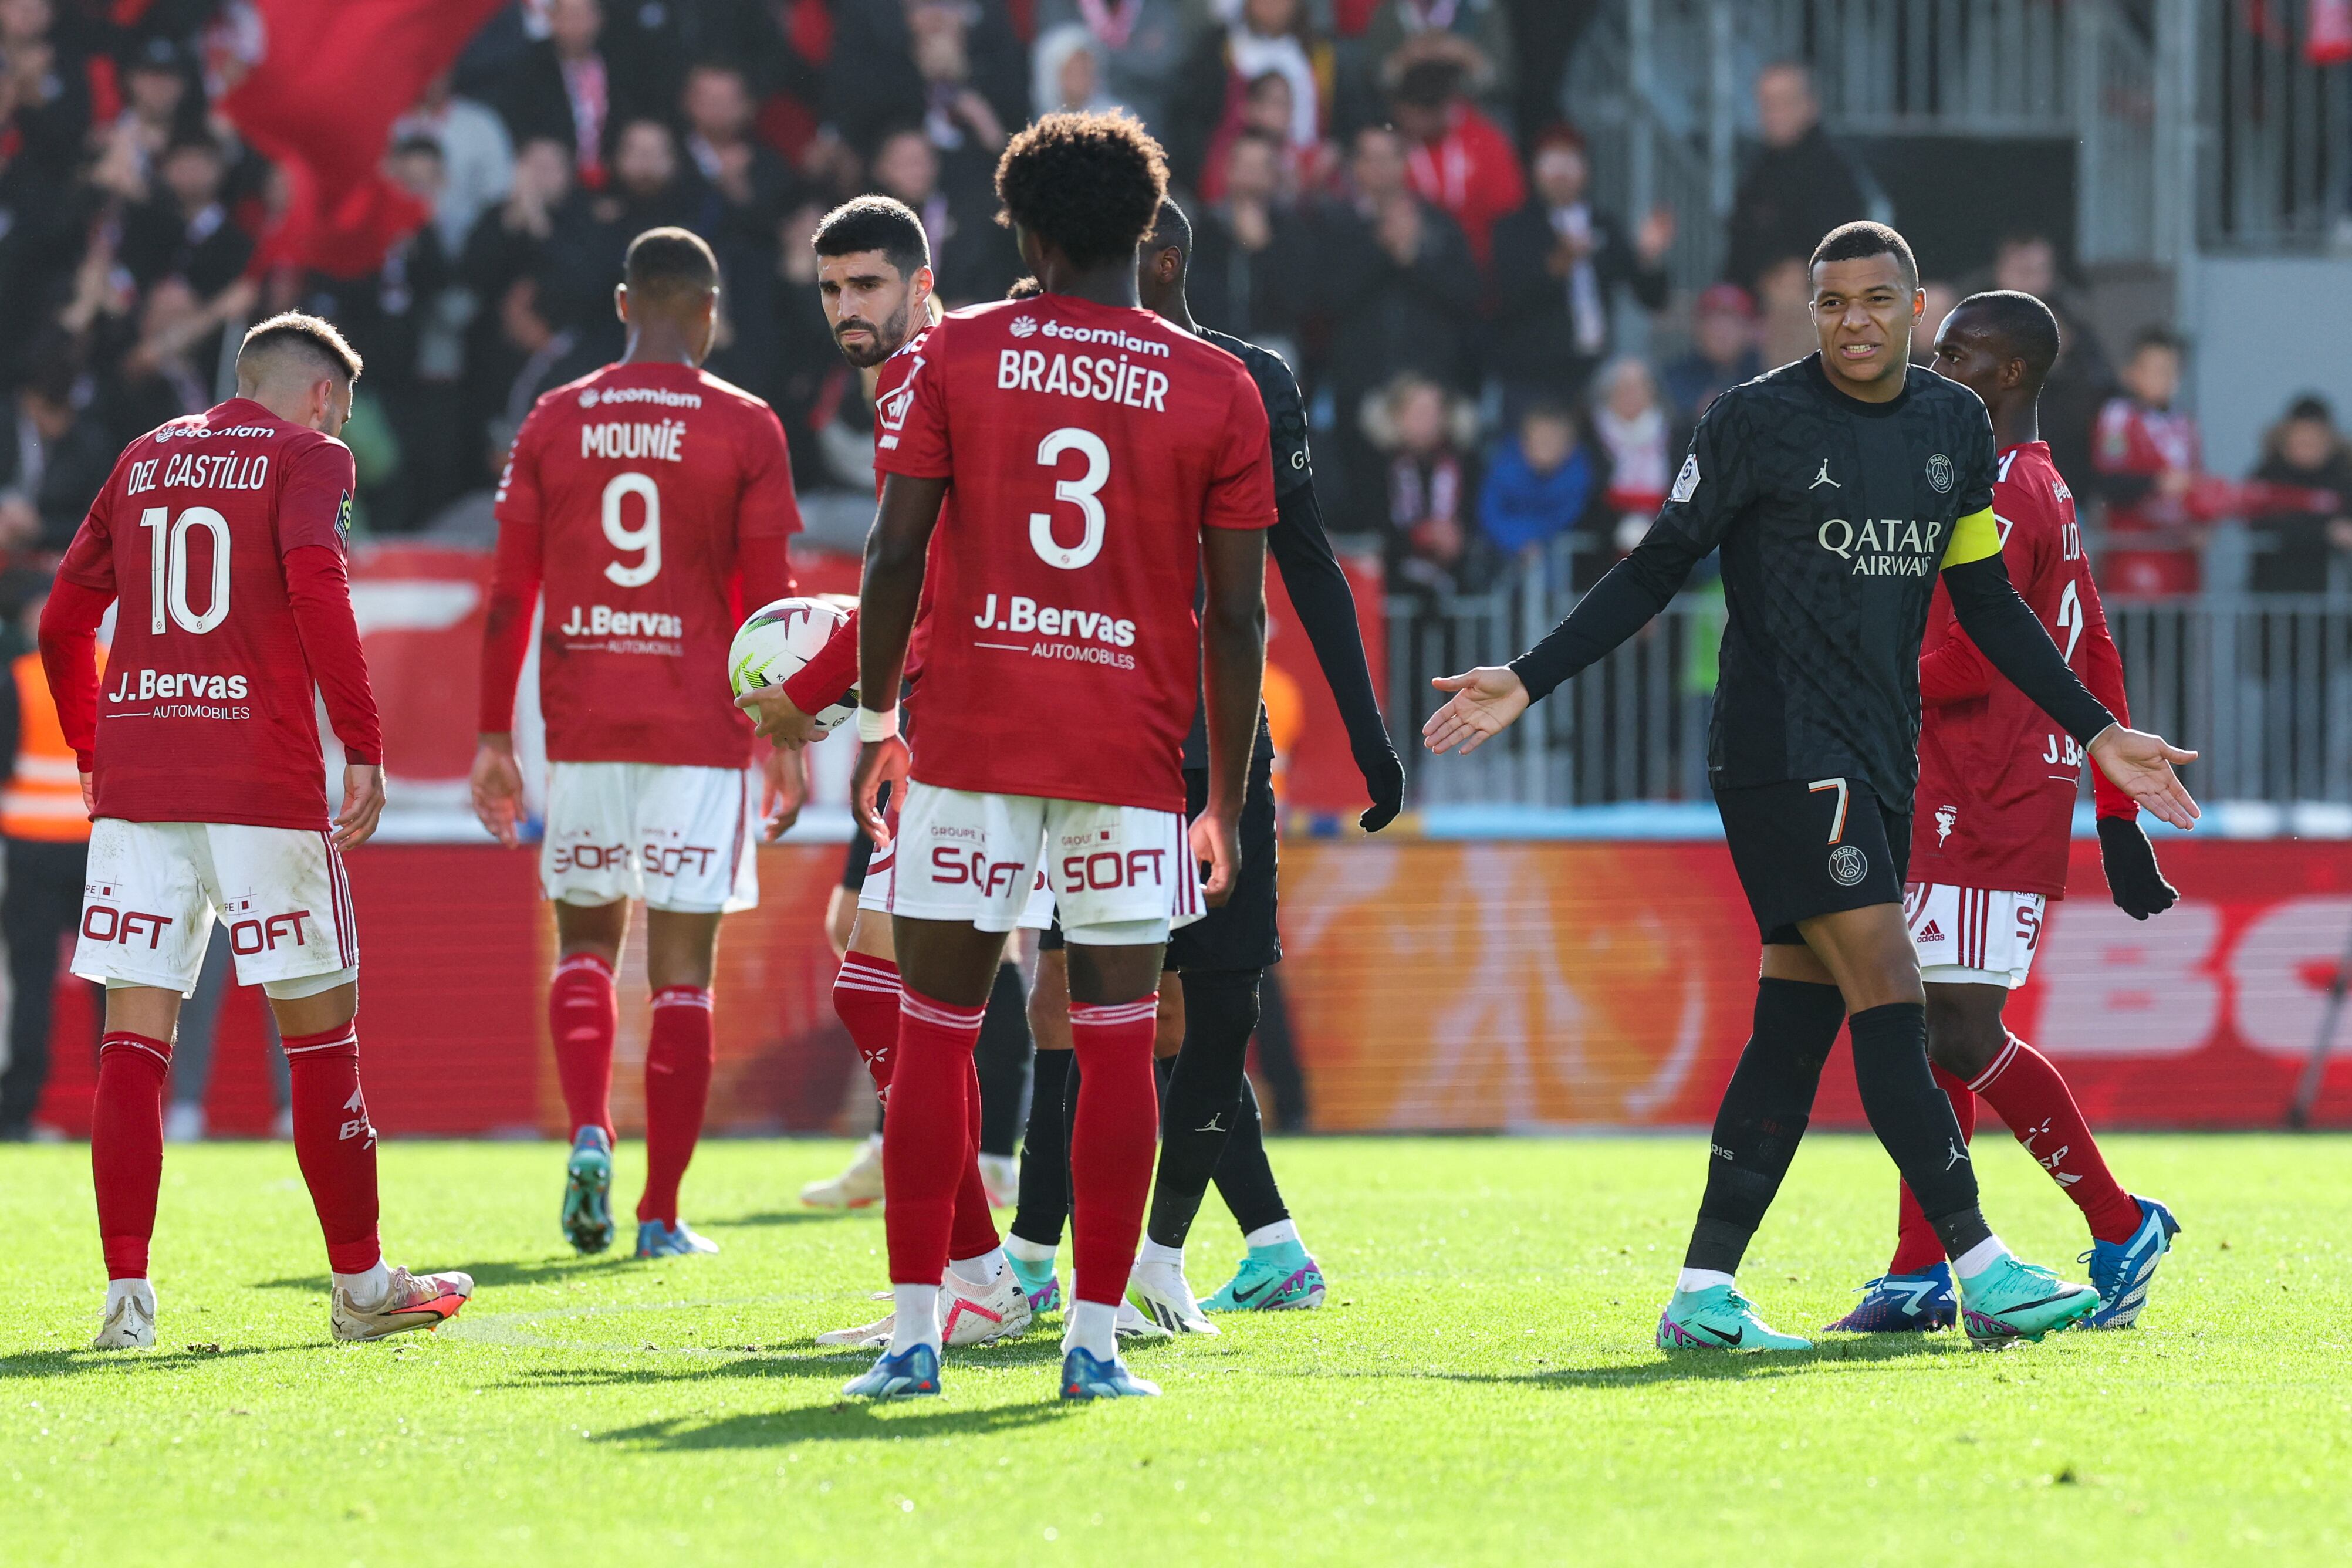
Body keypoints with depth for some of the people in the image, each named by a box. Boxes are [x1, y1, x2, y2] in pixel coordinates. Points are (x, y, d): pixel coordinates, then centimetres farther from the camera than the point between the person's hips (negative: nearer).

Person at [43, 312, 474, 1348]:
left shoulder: (141, 460, 18)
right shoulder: (307, 457, 2)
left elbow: (63, 620, 18)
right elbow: (316, 590, -14)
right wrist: (363, 746, -12)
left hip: (133, 783, 4)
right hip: (263, 781, -4)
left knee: (134, 1039, 2)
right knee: (321, 1028, 6)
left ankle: (127, 1293, -5)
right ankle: (360, 1286, 11)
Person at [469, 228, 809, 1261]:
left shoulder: (554, 423, 4)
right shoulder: (744, 429, -2)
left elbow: (510, 595, 3)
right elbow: (769, 600, -3)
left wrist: (493, 737, 9)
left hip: (582, 728, 2)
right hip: (701, 732, -2)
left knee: (586, 941, 16)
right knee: (683, 971, 2)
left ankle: (587, 1133, -8)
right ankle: (661, 1213, 1)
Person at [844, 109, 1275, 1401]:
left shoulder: (954, 355, 2)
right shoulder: (1216, 389, 4)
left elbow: (896, 553, -3)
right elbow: (1236, 616, 3)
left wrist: (874, 723, 8)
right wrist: (1227, 799, 10)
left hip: (968, 744, 0)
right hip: (1131, 755, 0)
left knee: (935, 1033, 5)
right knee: (1117, 1042, 3)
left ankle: (913, 1331, 4)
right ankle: (1096, 1338, 0)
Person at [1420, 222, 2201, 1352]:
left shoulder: (1955, 428, 12)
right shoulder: (1759, 421, -6)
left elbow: (1988, 604, 20)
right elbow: (1657, 570, 1)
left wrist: (2096, 732, 18)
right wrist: (1526, 683, -4)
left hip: (1880, 759, 7)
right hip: (1779, 747, -6)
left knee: (1799, 1017, 3)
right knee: (1887, 988, -14)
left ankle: (1704, 1294, 5)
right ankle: (1980, 1269, -16)